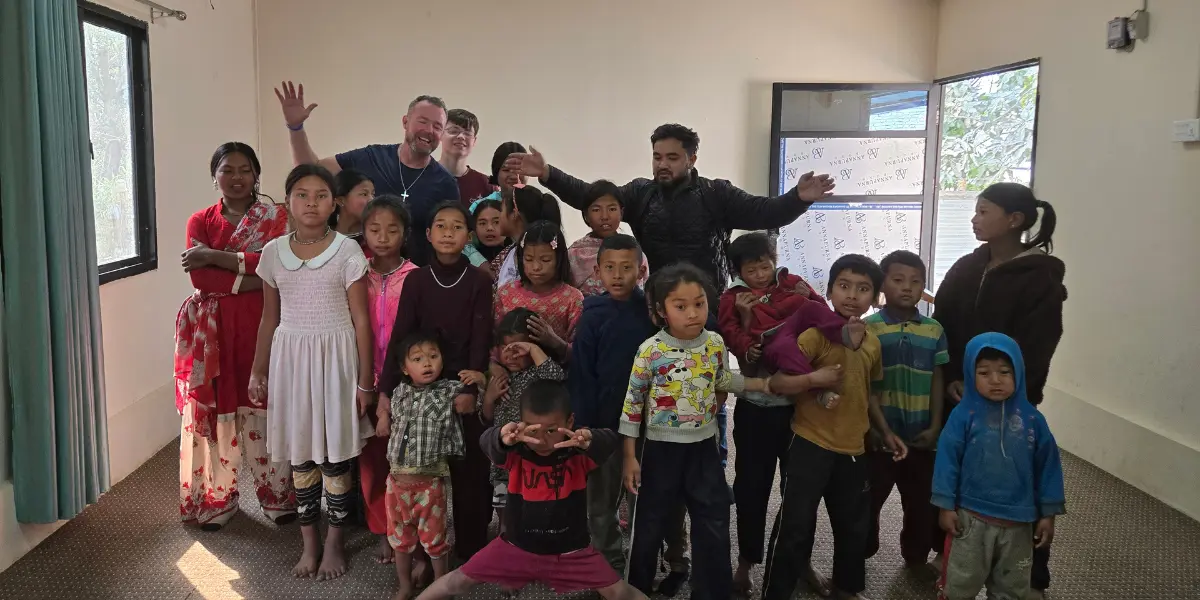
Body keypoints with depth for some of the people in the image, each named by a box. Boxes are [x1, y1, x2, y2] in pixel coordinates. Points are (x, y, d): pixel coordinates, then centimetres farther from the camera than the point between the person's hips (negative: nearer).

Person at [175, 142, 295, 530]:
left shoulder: (276, 217, 4)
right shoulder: (200, 221, 7)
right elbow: (200, 278, -7)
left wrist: (216, 256, -13)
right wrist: (250, 280, -15)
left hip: (260, 326, -1)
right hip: (213, 330, 2)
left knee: (263, 410, 3)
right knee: (213, 410, 4)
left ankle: (277, 495, 16)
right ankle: (217, 498, 17)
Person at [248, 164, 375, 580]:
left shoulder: (347, 252, -7)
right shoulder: (273, 252, 4)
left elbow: (361, 321, -5)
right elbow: (269, 319, 12)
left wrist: (365, 381, -7)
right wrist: (258, 371, 12)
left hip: (335, 357, -3)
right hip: (290, 358, 3)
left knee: (335, 455, 2)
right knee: (300, 454, 10)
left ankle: (334, 544, 20)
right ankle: (310, 543, 24)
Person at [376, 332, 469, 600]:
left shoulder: (451, 391, -7)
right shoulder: (400, 392, 6)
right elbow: (385, 405, 28)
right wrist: (383, 415, 10)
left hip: (430, 482, -4)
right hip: (398, 480, 4)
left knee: (434, 539, 9)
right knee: (401, 537, 18)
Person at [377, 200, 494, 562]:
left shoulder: (478, 282, -3)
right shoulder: (416, 280, 1)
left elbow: (480, 340, -7)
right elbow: (400, 336, -1)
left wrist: (471, 388, -15)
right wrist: (386, 389, -6)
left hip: (464, 383, -2)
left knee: (469, 468, 4)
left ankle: (471, 547, 18)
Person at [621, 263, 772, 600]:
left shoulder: (715, 343, -4)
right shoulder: (651, 350, -16)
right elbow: (633, 402, -11)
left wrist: (762, 384, 11)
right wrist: (630, 457, -10)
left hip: (704, 448, 3)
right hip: (662, 449, -3)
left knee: (714, 527, 11)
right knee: (650, 526, 10)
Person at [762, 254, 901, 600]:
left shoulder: (872, 343, 6)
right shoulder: (816, 334, -14)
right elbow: (777, 382, -21)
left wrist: (885, 434, 19)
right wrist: (815, 380, -36)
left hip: (853, 449, 6)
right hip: (811, 445, -6)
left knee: (854, 525, 20)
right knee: (795, 524, -4)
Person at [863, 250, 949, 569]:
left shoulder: (934, 330, 2)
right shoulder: (868, 328, -8)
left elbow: (937, 381, 5)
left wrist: (935, 427, -2)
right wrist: (883, 429, -14)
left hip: (920, 435, 3)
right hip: (880, 433, -3)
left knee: (922, 501, 16)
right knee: (868, 499, 9)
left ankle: (917, 557, 35)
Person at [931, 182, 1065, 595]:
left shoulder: (1041, 278, -9)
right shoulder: (965, 269, 6)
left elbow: (1033, 349, -12)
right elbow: (941, 327, 3)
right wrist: (950, 379, -9)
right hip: (957, 394, 5)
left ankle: (1030, 578, 15)